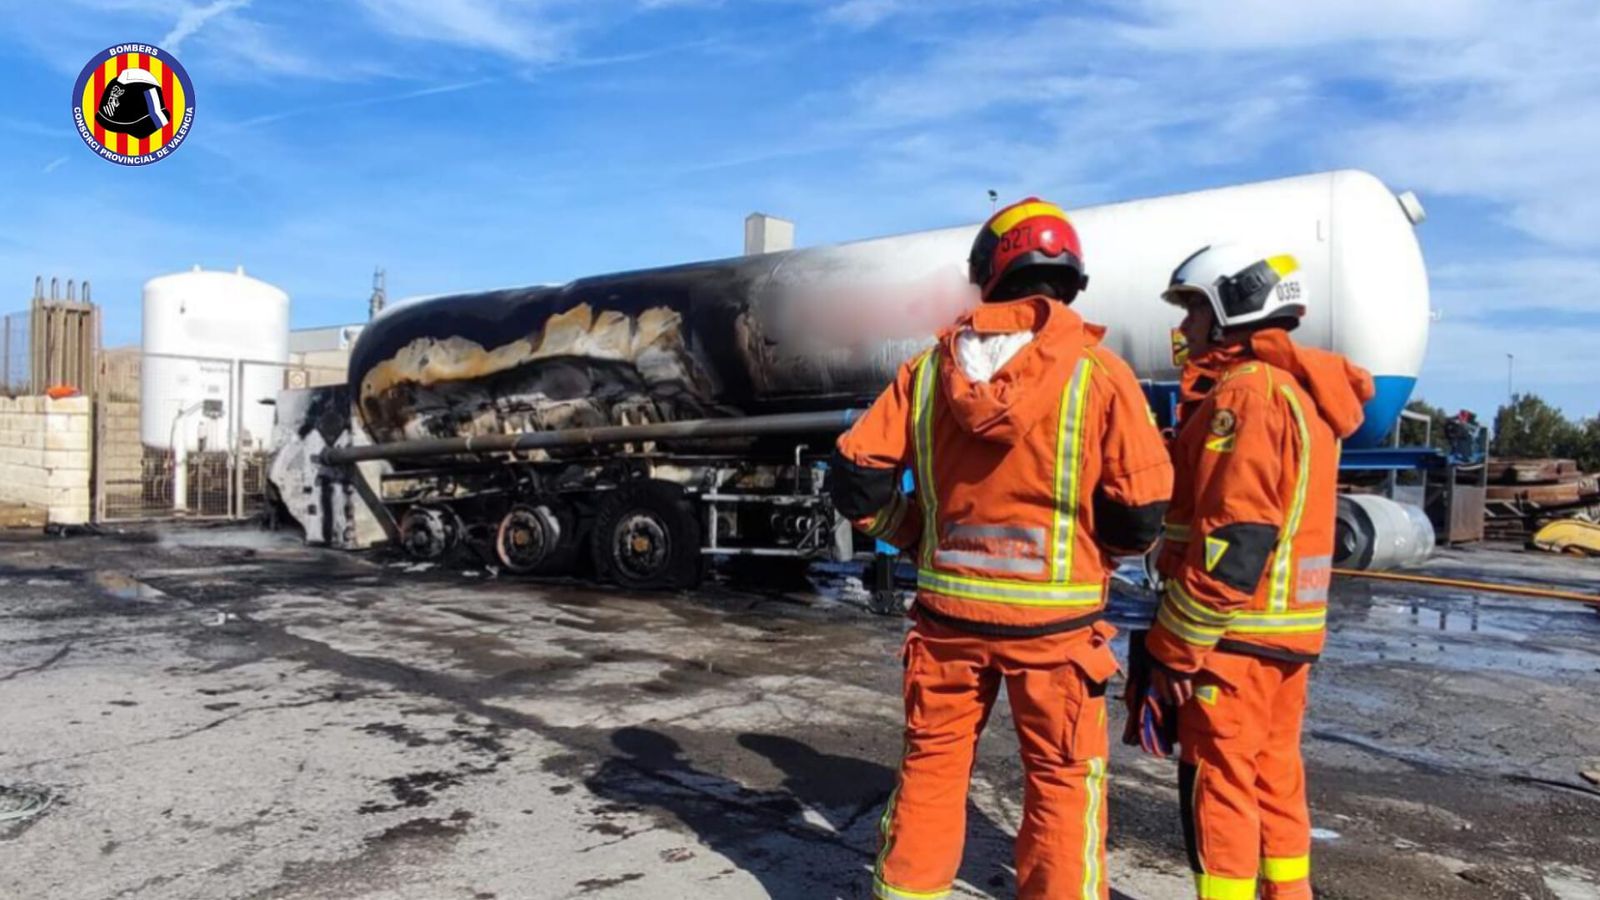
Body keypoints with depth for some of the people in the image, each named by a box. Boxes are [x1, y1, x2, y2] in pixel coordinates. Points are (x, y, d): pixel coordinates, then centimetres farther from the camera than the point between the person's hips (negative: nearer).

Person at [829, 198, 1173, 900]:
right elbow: (1142, 515, -9)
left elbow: (856, 477, -2)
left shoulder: (930, 368, -1)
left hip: (949, 610, 3)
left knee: (930, 767, 18)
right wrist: (1092, 551, 11)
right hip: (1054, 617, -2)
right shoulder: (1099, 372, -9)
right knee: (1063, 782, 13)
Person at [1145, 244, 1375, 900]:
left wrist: (1178, 645, -17)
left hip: (1235, 631, -9)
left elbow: (1233, 539, -22)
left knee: (1217, 784, 0)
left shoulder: (1245, 392, -16)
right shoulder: (1303, 391, 15)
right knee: (1274, 777, 18)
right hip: (1290, 628, 9)